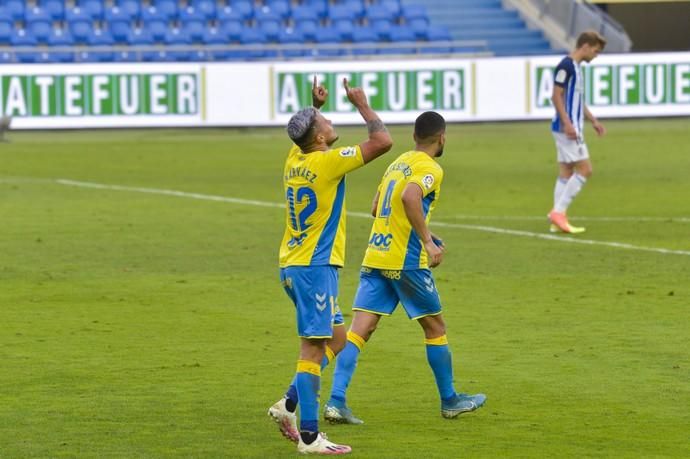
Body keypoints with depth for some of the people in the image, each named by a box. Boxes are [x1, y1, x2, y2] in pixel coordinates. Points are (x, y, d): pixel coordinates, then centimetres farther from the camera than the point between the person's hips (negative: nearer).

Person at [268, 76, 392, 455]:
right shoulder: (327, 162, -15)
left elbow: (306, 133, 34)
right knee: (313, 348, -8)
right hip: (314, 267, -9)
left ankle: (289, 404, 12)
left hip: (293, 265, 9)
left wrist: (314, 106, 20)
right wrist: (362, 105, -4)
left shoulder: (294, 160, 8)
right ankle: (308, 436, -8)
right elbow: (382, 141, -15)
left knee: (334, 338, 18)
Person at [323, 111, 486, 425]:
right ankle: (449, 400, 23)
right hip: (406, 261, -7)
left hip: (374, 257, 7)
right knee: (435, 327, 11)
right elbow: (410, 197, -28)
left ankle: (336, 401, -14)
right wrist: (428, 242, -23)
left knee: (359, 330, -2)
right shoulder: (430, 168, -8)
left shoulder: (398, 162, 17)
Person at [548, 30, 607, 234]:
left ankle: (558, 220, 8)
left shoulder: (576, 67, 17)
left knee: (566, 172, 9)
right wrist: (567, 123, -23)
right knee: (585, 169, -11)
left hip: (572, 128, 10)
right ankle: (559, 212, -10)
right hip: (567, 128, -10)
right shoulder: (566, 66, -13)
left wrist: (593, 121, 24)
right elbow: (557, 96, -18)